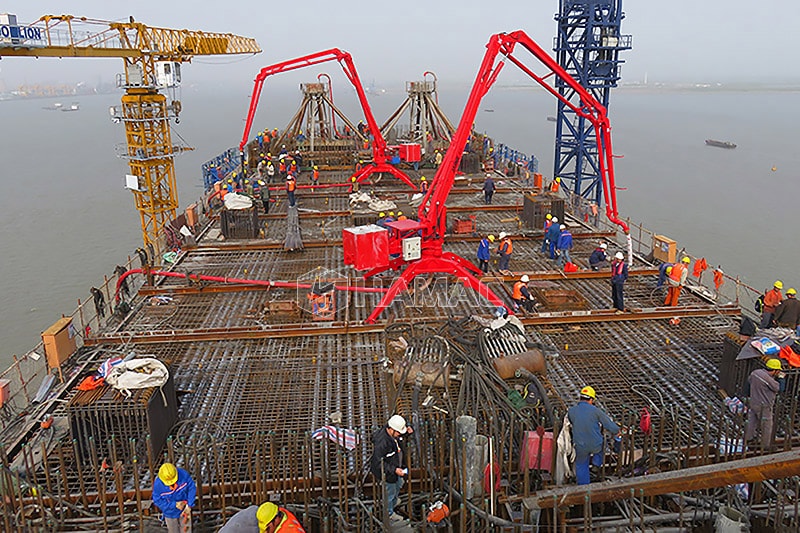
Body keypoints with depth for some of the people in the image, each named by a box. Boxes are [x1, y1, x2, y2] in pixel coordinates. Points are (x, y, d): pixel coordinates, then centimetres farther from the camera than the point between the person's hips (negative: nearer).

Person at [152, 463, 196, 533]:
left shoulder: (183, 474, -27)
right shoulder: (158, 484, -28)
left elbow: (192, 488, -14)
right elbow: (157, 501, -17)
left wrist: (189, 506, -18)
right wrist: (174, 505, -24)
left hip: (184, 510, 1)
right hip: (170, 513, -1)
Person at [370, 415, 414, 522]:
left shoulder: (393, 433, -15)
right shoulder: (381, 442, -40)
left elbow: (399, 438, 9)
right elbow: (378, 462, -33)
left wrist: (407, 432, -13)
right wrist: (394, 470, -36)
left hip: (396, 467, 8)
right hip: (387, 473, -8)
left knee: (399, 484, 32)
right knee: (390, 493, 16)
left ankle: (394, 503, 62)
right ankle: (389, 513, 44)